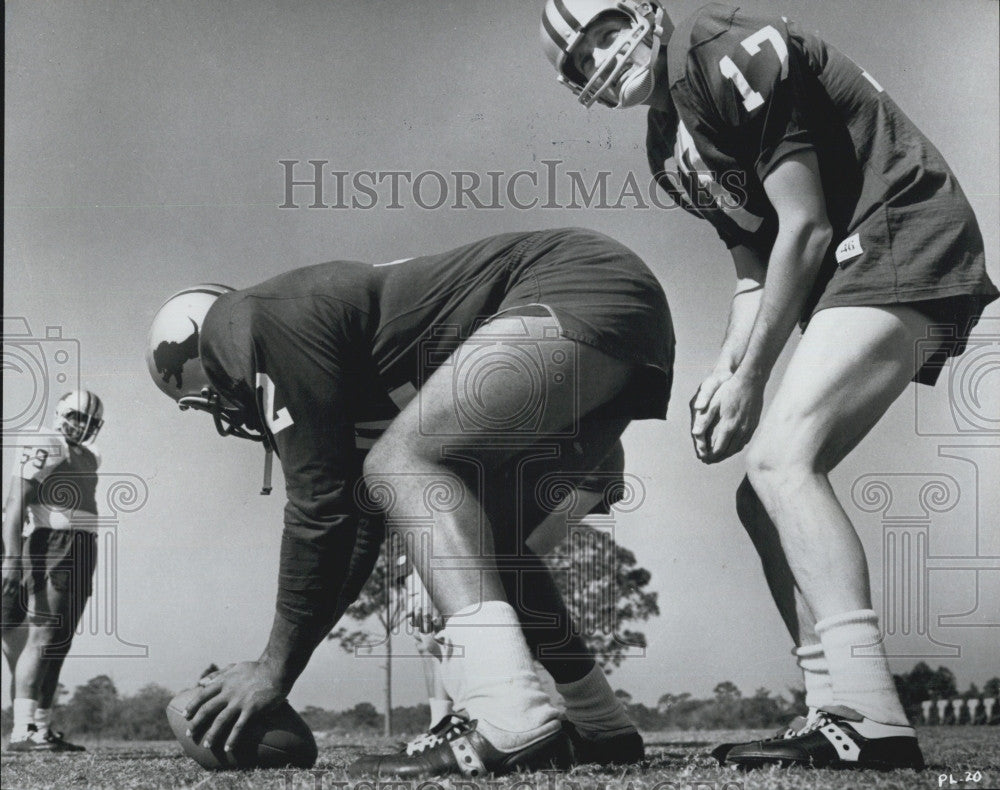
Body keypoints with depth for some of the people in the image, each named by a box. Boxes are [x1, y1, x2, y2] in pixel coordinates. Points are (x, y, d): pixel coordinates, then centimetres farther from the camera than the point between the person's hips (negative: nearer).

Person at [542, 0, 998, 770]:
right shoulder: (671, 147, 16)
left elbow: (806, 230, -15)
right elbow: (756, 268, 17)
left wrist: (752, 378, -12)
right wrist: (726, 373, 1)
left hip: (904, 241, -10)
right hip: (859, 271, 10)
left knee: (780, 458, -23)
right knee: (765, 494, 6)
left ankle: (870, 717, -29)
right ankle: (838, 714, 5)